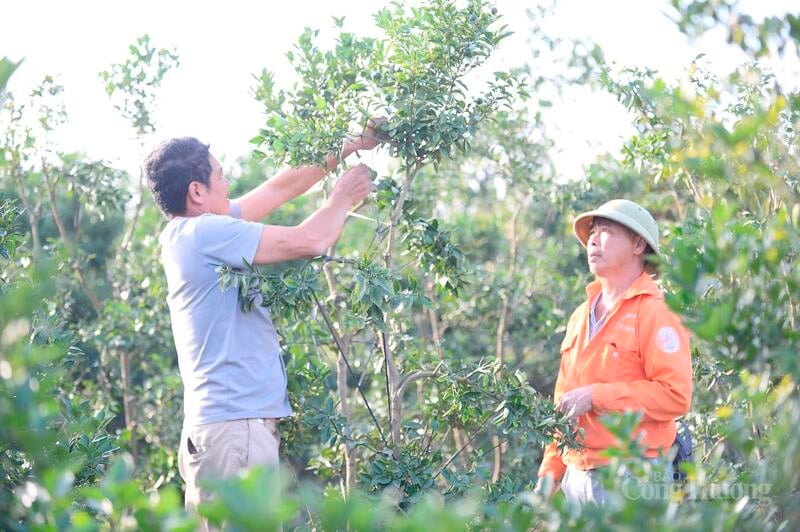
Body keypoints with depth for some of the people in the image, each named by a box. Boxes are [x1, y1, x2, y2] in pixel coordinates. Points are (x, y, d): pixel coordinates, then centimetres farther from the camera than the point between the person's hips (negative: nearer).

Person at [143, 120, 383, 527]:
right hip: (234, 425, -10)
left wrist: (349, 149, 23)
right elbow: (309, 241, -13)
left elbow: (280, 188, 20)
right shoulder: (205, 232, -13)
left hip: (211, 424, 10)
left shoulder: (185, 233, 15)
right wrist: (344, 197, 6)